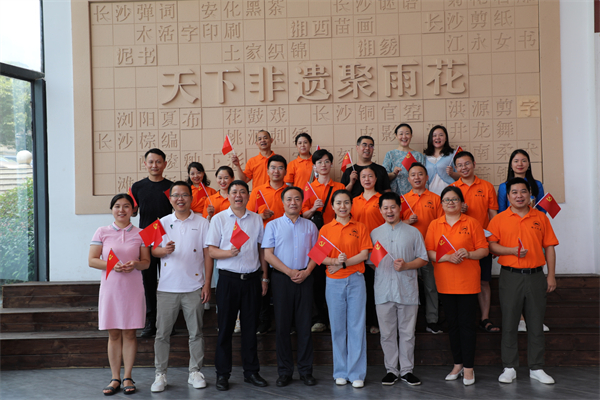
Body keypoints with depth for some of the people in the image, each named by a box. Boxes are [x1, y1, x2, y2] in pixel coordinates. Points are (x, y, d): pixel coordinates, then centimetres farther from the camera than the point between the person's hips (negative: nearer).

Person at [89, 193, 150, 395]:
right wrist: (111, 265, -16)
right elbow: (92, 260, 1)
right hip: (110, 287, 0)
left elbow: (147, 262, 7)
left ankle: (127, 377, 15)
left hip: (133, 289, 0)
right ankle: (115, 378, 15)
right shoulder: (102, 232, 4)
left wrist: (135, 264, -16)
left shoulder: (140, 233, 5)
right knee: (113, 334, 5)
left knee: (129, 333, 4)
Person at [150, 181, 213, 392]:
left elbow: (207, 255, 2)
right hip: (167, 287, 1)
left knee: (196, 332, 6)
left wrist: (207, 284, -3)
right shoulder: (162, 223, 7)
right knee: (162, 333, 4)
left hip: (194, 287, -1)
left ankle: (195, 372, 19)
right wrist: (164, 250, -16)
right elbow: (153, 250, 8)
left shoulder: (202, 223, 2)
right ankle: (160, 374, 15)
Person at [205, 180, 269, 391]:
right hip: (228, 279, -2)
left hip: (252, 279, 2)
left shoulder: (257, 219, 9)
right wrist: (228, 253, -21)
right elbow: (211, 251, -1)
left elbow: (262, 249, 13)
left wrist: (264, 277, 9)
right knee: (225, 327, 3)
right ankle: (222, 373, 15)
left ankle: (251, 371, 20)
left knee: (250, 326, 8)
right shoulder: (219, 219, 2)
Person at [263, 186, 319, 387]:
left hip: (305, 278, 1)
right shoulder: (273, 225, 6)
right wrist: (290, 272, -11)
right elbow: (268, 254, -2)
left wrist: (306, 271, -9)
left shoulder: (310, 226, 11)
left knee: (305, 325, 3)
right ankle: (284, 371, 12)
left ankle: (306, 370, 12)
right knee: (282, 326, 2)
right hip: (282, 279, -1)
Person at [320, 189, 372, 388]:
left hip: (356, 281, -1)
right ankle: (341, 372, 17)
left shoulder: (360, 228, 4)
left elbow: (364, 254, -4)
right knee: (337, 327, 5)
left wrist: (343, 263, -13)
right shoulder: (326, 229, 6)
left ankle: (357, 374, 9)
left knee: (357, 326, 1)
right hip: (334, 282, 1)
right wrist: (335, 261, -18)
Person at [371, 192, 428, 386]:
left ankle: (407, 370, 18)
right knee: (387, 333, 6)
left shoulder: (413, 232, 6)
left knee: (407, 332, 5)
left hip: (407, 290, -1)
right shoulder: (375, 233, 11)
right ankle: (391, 369, 18)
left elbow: (423, 259, 4)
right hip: (383, 290, 1)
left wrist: (406, 265, -11)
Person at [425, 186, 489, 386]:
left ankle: (468, 368, 10)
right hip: (445, 282, 3)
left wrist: (468, 254, -17)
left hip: (468, 281, -3)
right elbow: (428, 253, 2)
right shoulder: (434, 224, 7)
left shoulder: (471, 223, 1)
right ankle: (457, 364, 23)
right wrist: (446, 257, -14)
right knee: (452, 324, 11)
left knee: (466, 324, 0)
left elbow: (484, 249, 1)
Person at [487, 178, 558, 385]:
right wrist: (513, 250, -17)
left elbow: (549, 247, 7)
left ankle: (536, 368, 19)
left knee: (536, 323, 8)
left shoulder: (540, 217, 6)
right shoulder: (499, 219, 1)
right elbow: (490, 245, -4)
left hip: (536, 275, 2)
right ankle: (509, 368, 15)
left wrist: (551, 275, 2)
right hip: (510, 276, -2)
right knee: (509, 323, 4)